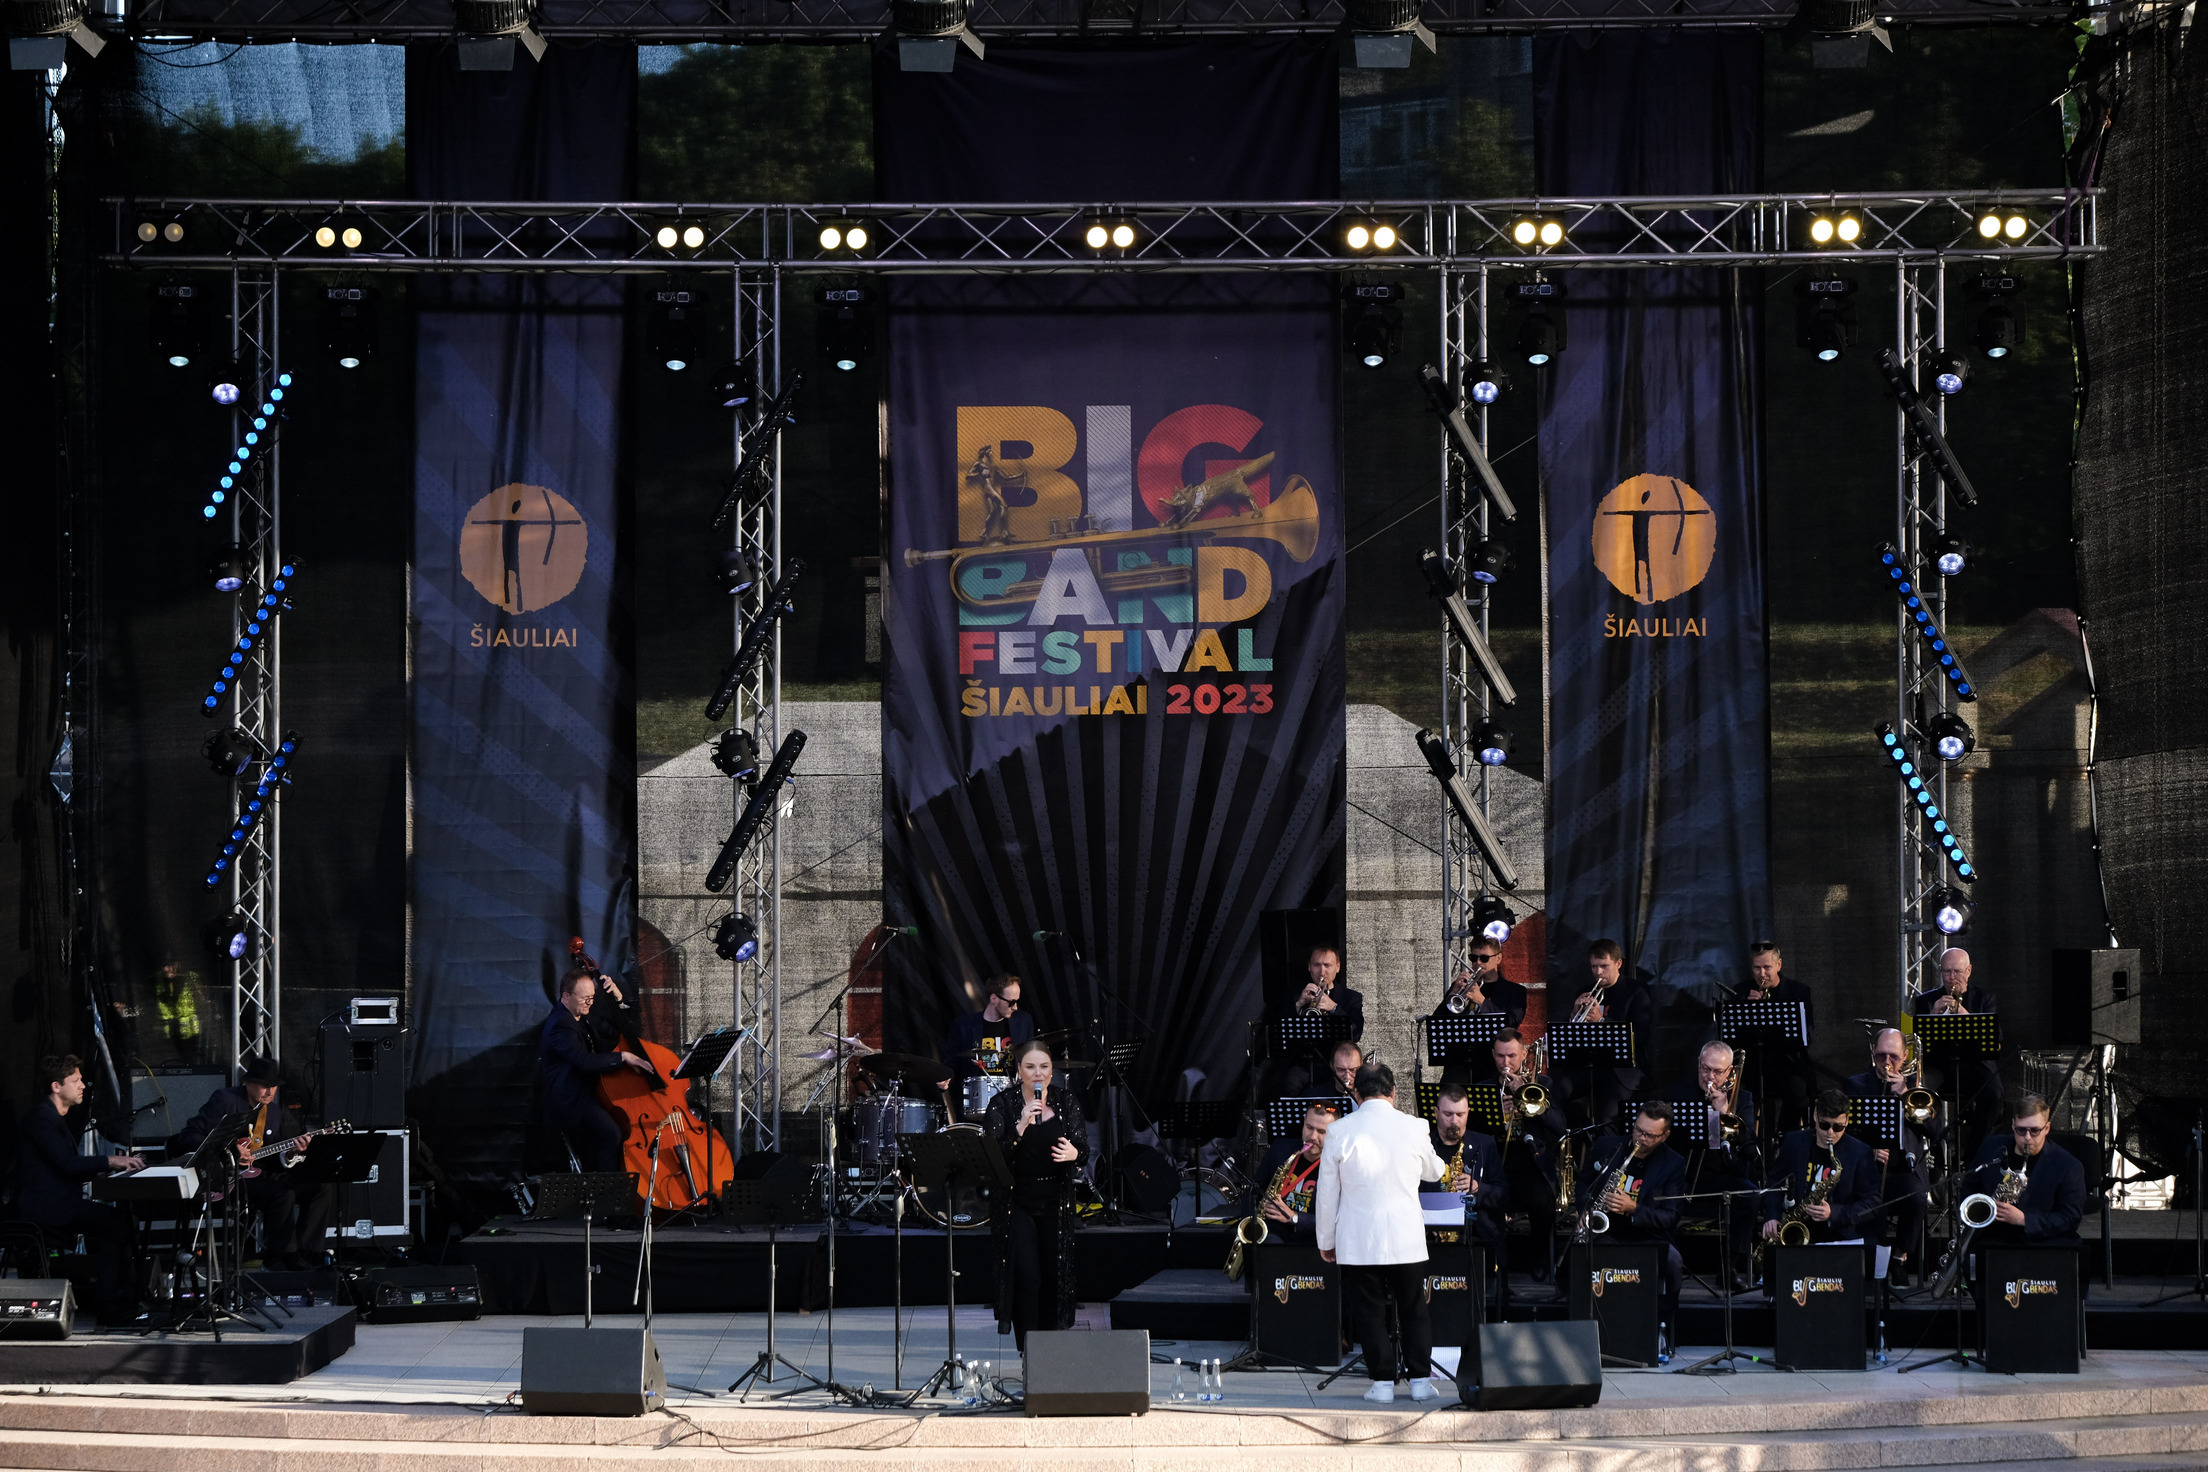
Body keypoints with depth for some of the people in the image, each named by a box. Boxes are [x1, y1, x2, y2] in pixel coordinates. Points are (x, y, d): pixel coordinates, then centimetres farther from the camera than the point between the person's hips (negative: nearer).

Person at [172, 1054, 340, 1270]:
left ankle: (304, 1254, -8)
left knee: (323, 1186, -8)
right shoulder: (226, 1100, -5)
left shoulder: (274, 1111, 16)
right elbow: (189, 1136, -11)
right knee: (283, 1194, -33)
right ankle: (281, 1258, -18)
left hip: (263, 1175, 8)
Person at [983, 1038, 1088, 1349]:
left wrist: (1073, 1153, -25)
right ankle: (1028, 1351, -7)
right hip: (1016, 1203, -3)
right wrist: (1021, 1128, -30)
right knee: (1027, 1277, -12)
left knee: (1055, 1277, 5)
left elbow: (1084, 1149, -2)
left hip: (1056, 1201, 3)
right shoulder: (1002, 1105, -8)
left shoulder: (1066, 1101, 1)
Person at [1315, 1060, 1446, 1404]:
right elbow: (1434, 1172, 15)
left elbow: (1327, 1193, -1)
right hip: (1406, 1239, 1)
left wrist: (1326, 1240, 9)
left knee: (1369, 1312, 6)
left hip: (1359, 1242, -1)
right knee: (1414, 1310, 12)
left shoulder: (1340, 1131, -6)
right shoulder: (1414, 1128, -4)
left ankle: (1382, 1382, 4)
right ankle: (1420, 1378, 13)